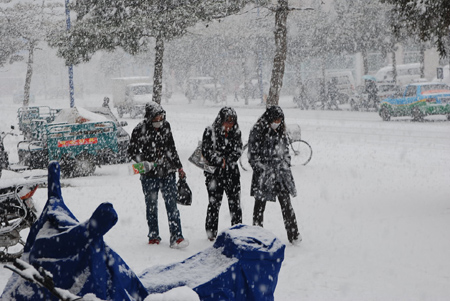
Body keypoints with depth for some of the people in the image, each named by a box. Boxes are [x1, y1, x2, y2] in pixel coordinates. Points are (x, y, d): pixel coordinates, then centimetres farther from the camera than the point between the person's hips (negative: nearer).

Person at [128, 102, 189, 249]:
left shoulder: (165, 126, 5)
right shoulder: (140, 130, -8)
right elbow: (132, 151, 0)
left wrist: (179, 167, 19)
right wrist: (144, 162, -15)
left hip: (167, 172, 2)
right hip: (149, 175, -2)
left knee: (171, 204, -5)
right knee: (151, 205, 9)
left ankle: (176, 237, -7)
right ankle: (153, 236, 22)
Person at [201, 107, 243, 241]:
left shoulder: (236, 132, 6)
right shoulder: (210, 132, -6)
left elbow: (238, 151, 0)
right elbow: (207, 152, -10)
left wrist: (226, 161, -12)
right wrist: (221, 162, -13)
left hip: (232, 172, 3)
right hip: (214, 173, -3)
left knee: (235, 202, 4)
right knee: (214, 202, 1)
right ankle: (211, 233, 12)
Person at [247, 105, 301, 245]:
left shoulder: (281, 133, 11)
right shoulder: (257, 132, -6)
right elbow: (253, 156, -7)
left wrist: (285, 168, 10)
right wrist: (265, 170, -12)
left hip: (280, 174, 4)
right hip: (263, 175, -4)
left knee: (286, 204, -1)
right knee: (260, 205, 5)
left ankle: (294, 235, 2)